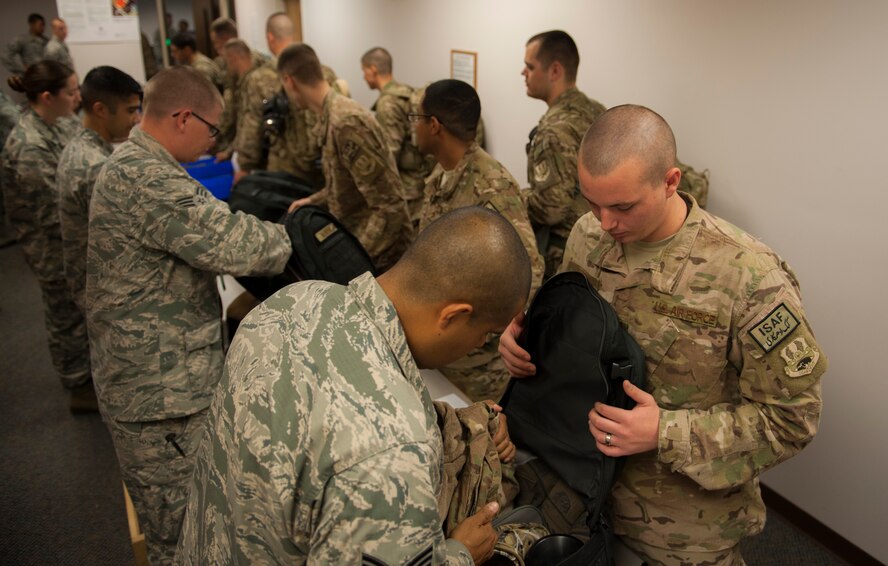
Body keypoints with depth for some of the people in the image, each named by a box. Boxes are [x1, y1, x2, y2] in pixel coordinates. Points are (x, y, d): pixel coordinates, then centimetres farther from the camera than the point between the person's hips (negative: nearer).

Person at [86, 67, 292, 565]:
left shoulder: (132, 164, 12)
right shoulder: (145, 179, -24)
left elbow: (199, 234, 16)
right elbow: (233, 244, -29)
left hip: (154, 377, 10)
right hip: (160, 392, -10)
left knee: (174, 522, 26)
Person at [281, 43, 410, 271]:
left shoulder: (346, 122, -26)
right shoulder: (331, 116, 3)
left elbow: (390, 207, -28)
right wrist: (313, 201, 19)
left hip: (378, 255, -9)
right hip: (357, 242, 9)